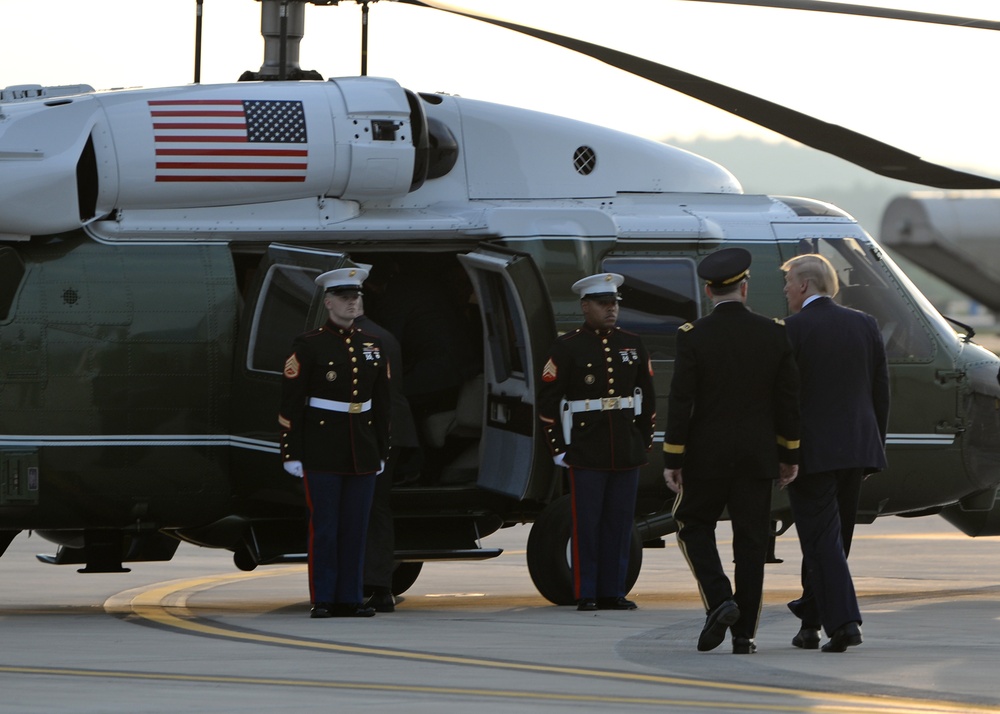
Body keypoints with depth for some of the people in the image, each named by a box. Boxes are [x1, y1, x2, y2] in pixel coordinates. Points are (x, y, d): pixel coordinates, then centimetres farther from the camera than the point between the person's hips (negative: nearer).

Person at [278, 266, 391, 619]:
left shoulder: (373, 346, 12)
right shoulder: (308, 345, -4)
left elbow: (382, 403, 16)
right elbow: (290, 403, -7)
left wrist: (381, 452, 13)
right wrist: (291, 453, -11)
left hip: (362, 452, 5)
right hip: (322, 453, -5)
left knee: (356, 527, 5)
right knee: (324, 526, -3)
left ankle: (350, 599, 10)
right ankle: (322, 600, 1)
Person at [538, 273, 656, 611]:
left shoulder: (633, 345, 11)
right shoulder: (567, 348, -1)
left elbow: (647, 397, 17)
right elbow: (548, 400, -2)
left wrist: (644, 442, 12)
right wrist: (558, 448, -5)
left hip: (627, 453, 4)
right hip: (586, 453, -4)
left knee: (620, 523, 5)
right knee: (586, 524, -1)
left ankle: (613, 592, 11)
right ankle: (586, 594, 3)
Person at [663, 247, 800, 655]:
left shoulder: (694, 336, -10)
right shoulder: (774, 334, -2)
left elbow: (680, 402, -10)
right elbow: (788, 401, 2)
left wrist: (672, 460, -4)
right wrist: (790, 455, 11)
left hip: (707, 454, -2)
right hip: (758, 457, 2)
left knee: (694, 526, 14)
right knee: (751, 540, 6)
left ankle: (719, 601, -7)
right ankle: (744, 633, 5)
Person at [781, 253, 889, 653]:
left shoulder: (792, 330, -10)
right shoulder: (864, 325, 7)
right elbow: (881, 391, 9)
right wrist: (876, 445, 16)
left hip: (811, 450, -6)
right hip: (856, 448, 6)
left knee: (822, 539, -4)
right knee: (830, 538, 16)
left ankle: (843, 621, -16)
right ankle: (810, 622, 26)